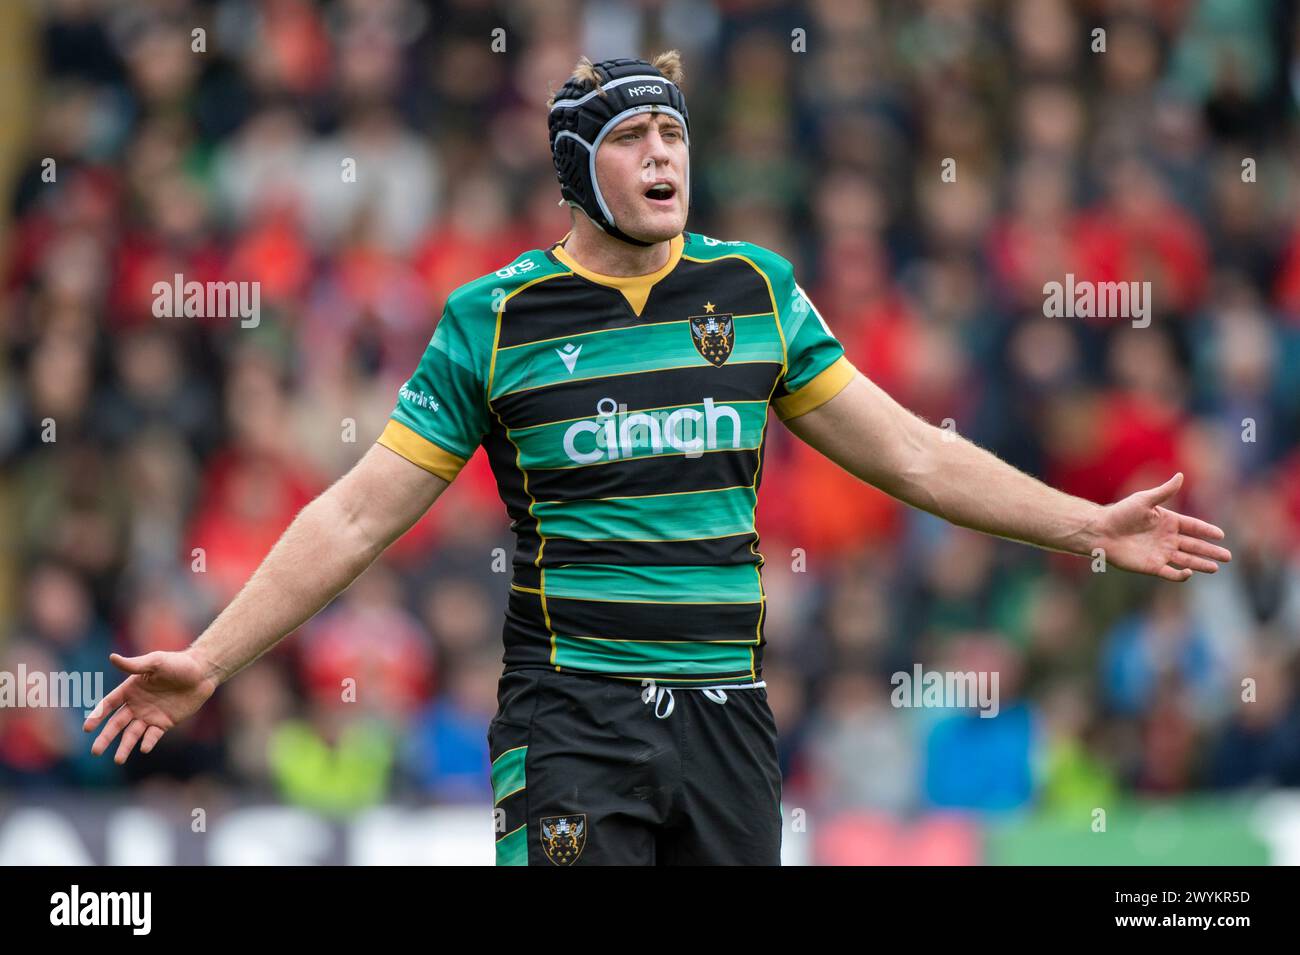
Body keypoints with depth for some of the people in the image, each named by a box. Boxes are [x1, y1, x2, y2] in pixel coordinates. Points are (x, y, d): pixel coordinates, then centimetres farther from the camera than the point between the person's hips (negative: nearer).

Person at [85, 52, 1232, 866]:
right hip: (573, 716, -3)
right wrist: (206, 661, -1)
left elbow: (911, 453, 16)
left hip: (728, 716, 3)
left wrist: (1089, 525, 13)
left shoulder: (754, 289, 10)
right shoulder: (495, 319, 1)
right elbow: (358, 516, 3)